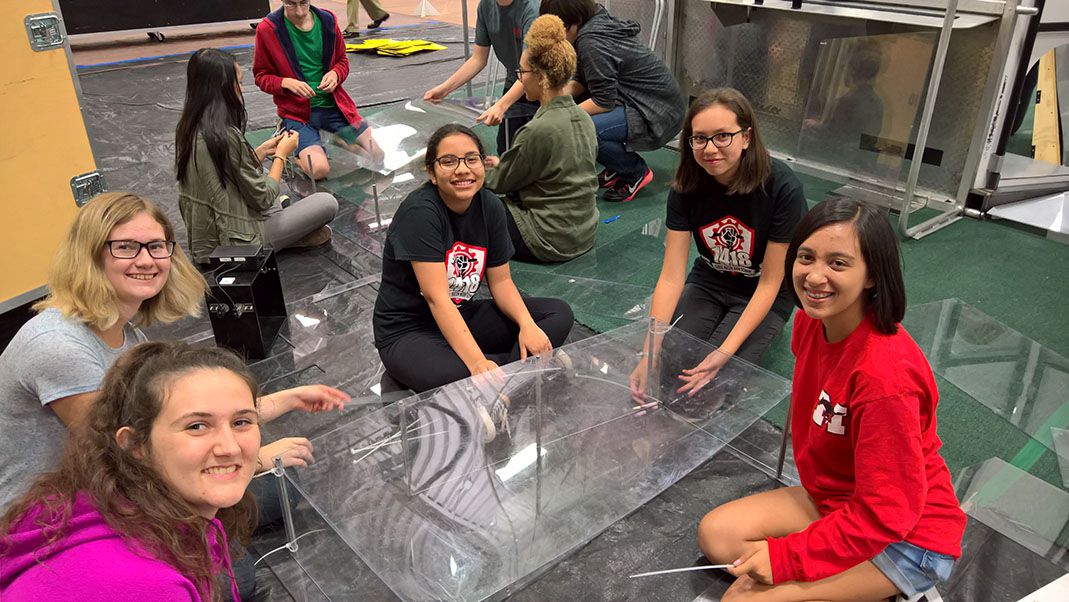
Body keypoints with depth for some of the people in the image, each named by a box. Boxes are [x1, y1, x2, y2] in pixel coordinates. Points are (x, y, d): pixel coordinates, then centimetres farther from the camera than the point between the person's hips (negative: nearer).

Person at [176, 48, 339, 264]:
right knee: (327, 203, -5)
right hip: (235, 242, -9)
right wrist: (281, 155, -1)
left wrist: (261, 152, 12)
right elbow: (262, 198, -15)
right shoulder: (226, 136, -23)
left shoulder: (188, 129, 3)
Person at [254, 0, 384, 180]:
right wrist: (287, 83, -20)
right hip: (297, 110, -3)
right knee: (319, 169, -24)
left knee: (377, 156, -6)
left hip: (333, 104, 3)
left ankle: (338, 138, 21)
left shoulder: (328, 20, 1)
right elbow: (261, 76, 0)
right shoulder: (267, 29, -8)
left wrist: (335, 74, -9)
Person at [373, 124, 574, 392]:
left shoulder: (490, 206, -2)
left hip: (463, 316, 7)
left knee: (559, 314, -5)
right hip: (407, 331, -7)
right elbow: (436, 297, -28)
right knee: (462, 378, -38)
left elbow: (500, 280, 3)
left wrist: (527, 324, -17)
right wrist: (478, 362, -36)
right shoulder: (419, 212, -22)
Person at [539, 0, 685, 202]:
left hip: (659, 115, -10)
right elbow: (581, 81, 10)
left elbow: (603, 102, -23)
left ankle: (637, 172, -3)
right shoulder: (596, 25, 7)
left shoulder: (592, 42, -22)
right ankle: (617, 168, 15)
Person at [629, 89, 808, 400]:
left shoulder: (783, 188, -27)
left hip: (763, 295, -3)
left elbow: (770, 283, -21)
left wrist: (725, 352, -31)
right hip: (708, 281, 3)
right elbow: (671, 275, -19)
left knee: (711, 380, -20)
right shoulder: (686, 186, -17)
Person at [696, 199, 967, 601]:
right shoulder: (810, 321, -9)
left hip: (906, 537, -8)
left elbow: (885, 515, -26)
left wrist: (785, 556, -20)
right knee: (716, 536, -1)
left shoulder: (885, 377, -33)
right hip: (834, 497, 8)